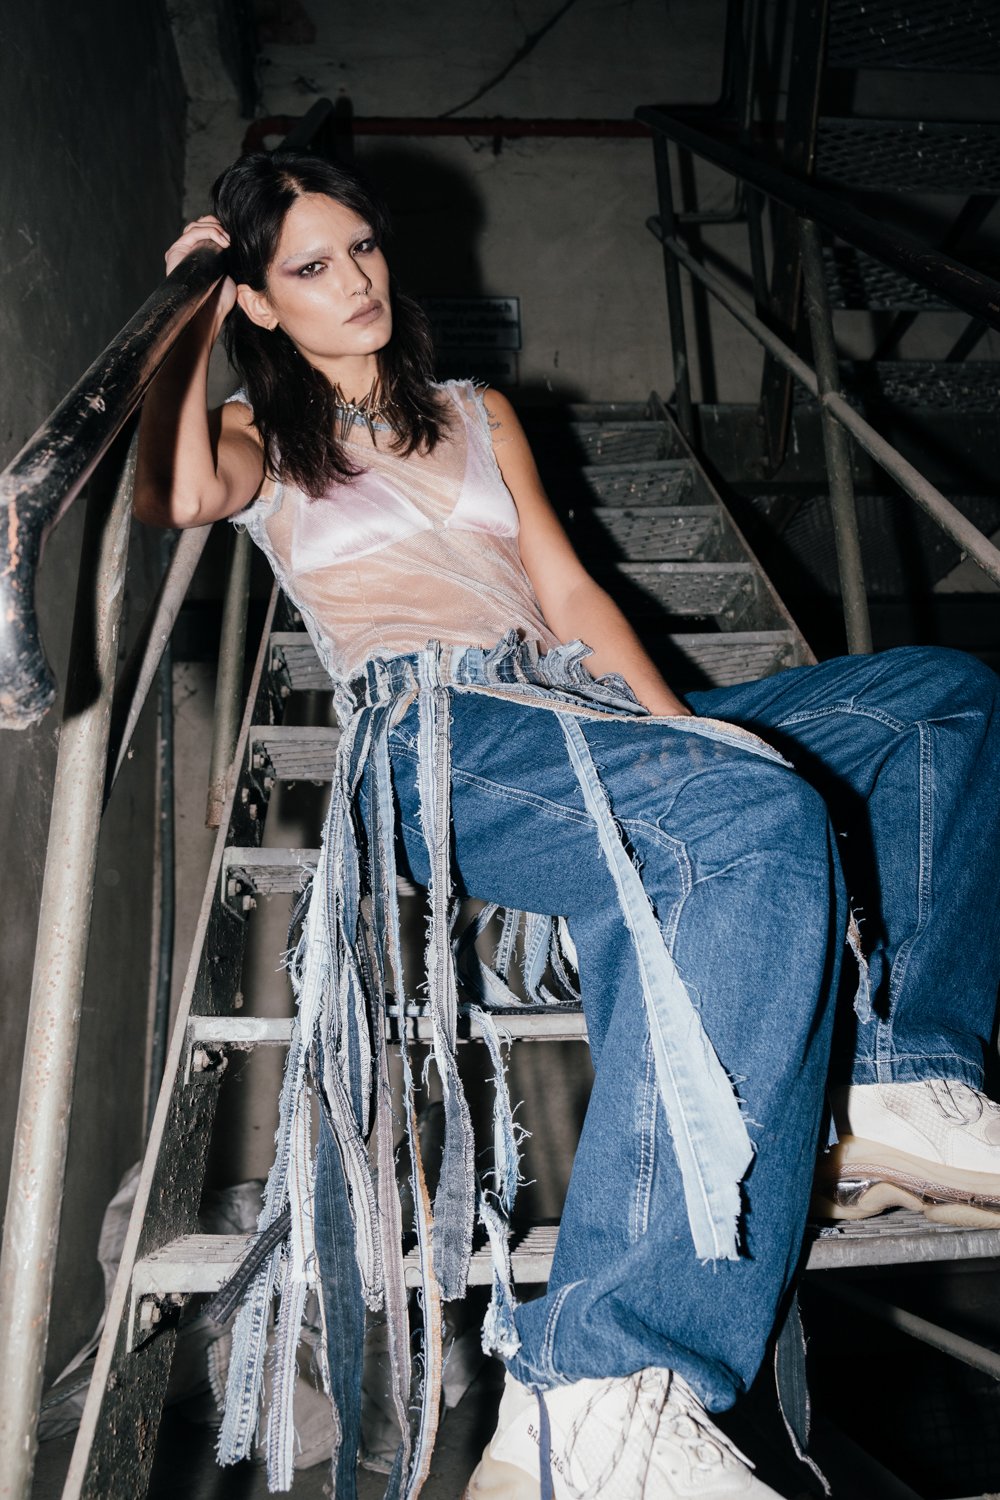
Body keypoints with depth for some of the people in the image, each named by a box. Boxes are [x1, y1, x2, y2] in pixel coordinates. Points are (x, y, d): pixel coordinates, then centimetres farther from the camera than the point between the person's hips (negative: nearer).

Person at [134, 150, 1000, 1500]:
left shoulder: (479, 415, 30)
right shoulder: (258, 440, 18)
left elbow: (571, 593, 18)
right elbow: (176, 497, -9)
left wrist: (682, 727, 2)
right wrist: (192, 320, 9)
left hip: (583, 720, 6)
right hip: (439, 744, -6)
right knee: (765, 825, -36)